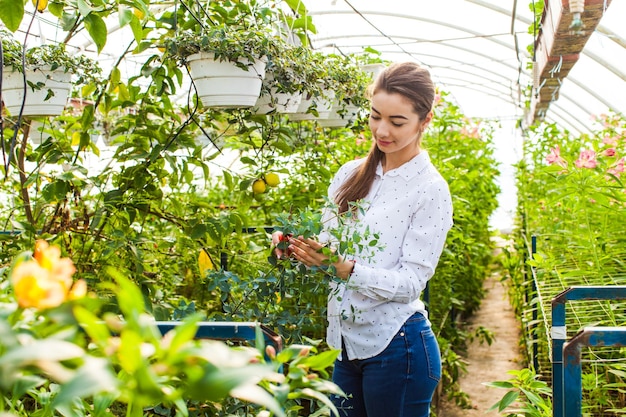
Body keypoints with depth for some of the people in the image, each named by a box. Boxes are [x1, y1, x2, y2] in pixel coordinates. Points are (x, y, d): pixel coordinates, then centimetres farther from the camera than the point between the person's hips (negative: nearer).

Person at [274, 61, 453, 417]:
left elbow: (411, 281, -14)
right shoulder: (350, 175, 7)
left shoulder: (431, 190, -9)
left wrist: (345, 267, -27)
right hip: (345, 341, 6)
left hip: (396, 347, -5)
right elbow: (325, 241, 11)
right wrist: (302, 248, -12)